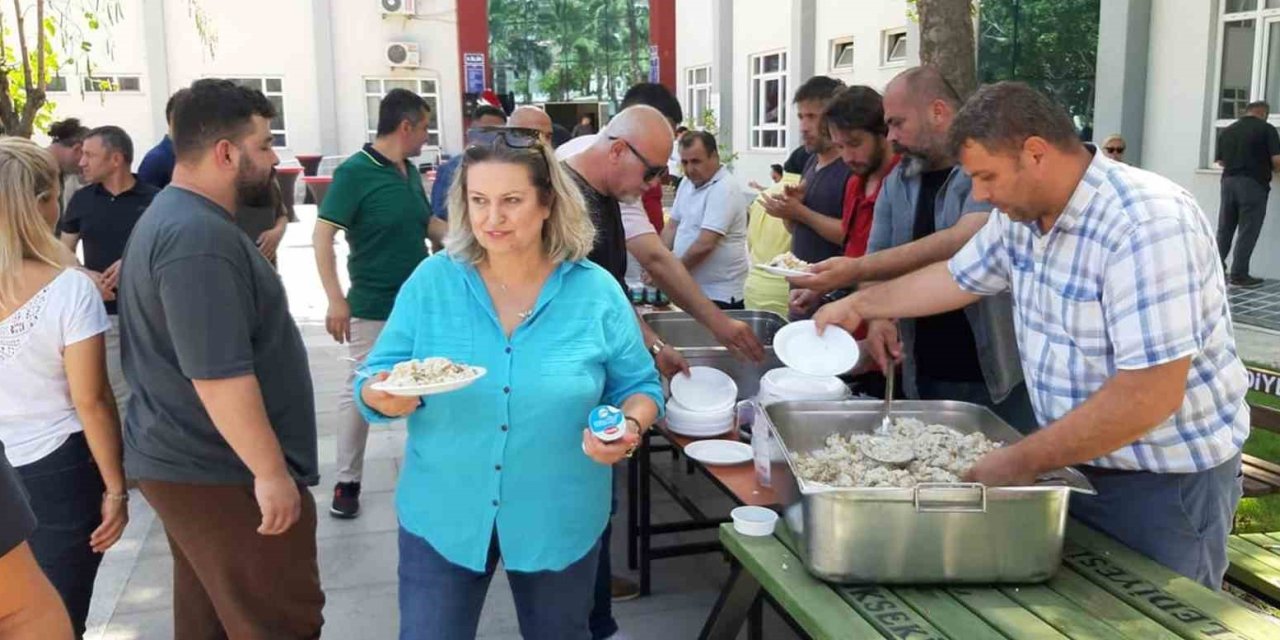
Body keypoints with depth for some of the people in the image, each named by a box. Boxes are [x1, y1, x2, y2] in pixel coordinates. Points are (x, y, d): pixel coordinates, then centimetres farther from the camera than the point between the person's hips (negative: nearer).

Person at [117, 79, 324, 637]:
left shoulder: (171, 217, 13)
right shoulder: (200, 238, -23)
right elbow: (219, 375, -27)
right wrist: (271, 472, -22)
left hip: (186, 462, 11)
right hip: (220, 474, -11)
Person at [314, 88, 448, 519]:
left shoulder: (410, 171, 6)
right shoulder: (355, 171, -16)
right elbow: (322, 236, -19)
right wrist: (336, 300, -24)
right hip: (374, 308, -7)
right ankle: (347, 481, 14)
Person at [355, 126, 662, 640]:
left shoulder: (596, 291, -8)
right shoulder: (431, 282, -7)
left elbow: (639, 387, 1)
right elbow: (371, 382, -4)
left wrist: (629, 427, -21)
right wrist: (385, 397, -28)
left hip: (559, 521, 0)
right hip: (441, 516, 0)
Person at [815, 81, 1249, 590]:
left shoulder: (1147, 227, -27)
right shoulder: (1022, 213, -2)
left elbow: (1149, 397, -31)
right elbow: (959, 277, 16)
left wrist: (1022, 463, -26)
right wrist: (856, 306, 18)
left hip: (1166, 480, -7)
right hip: (1077, 459, 7)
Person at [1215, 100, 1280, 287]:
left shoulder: (1227, 131, 10)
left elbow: (1220, 161, 14)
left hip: (1229, 181, 5)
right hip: (1253, 184, -5)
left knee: (1224, 229, 12)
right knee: (1247, 232, 0)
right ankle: (1238, 274, 1)